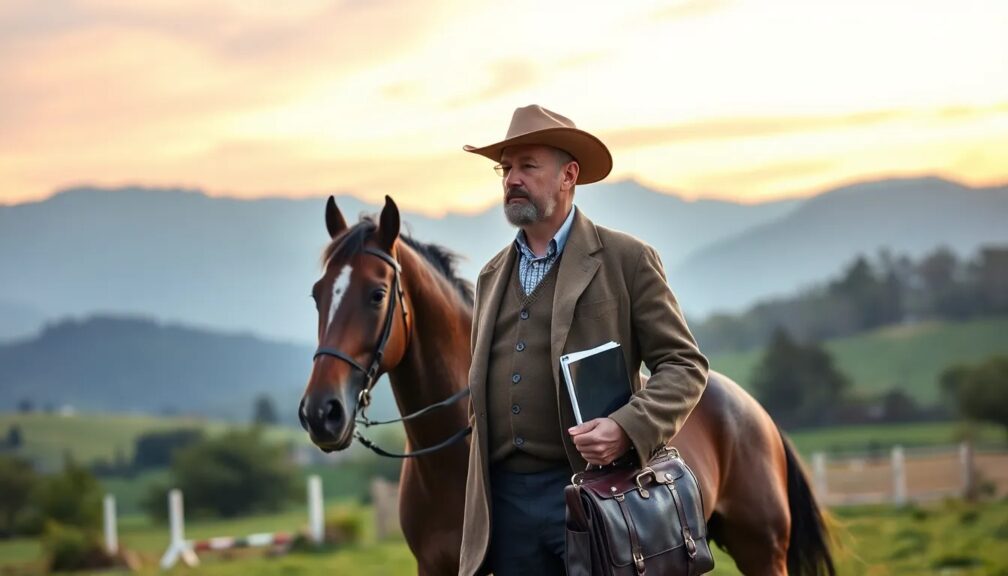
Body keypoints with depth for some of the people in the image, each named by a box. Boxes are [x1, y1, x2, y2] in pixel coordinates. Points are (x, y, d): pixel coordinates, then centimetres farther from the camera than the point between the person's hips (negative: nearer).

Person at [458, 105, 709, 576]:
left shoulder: (626, 260, 0)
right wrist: (477, 505, 16)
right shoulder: (492, 277, 17)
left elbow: (684, 366, -3)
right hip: (505, 497, 5)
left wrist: (628, 428, -21)